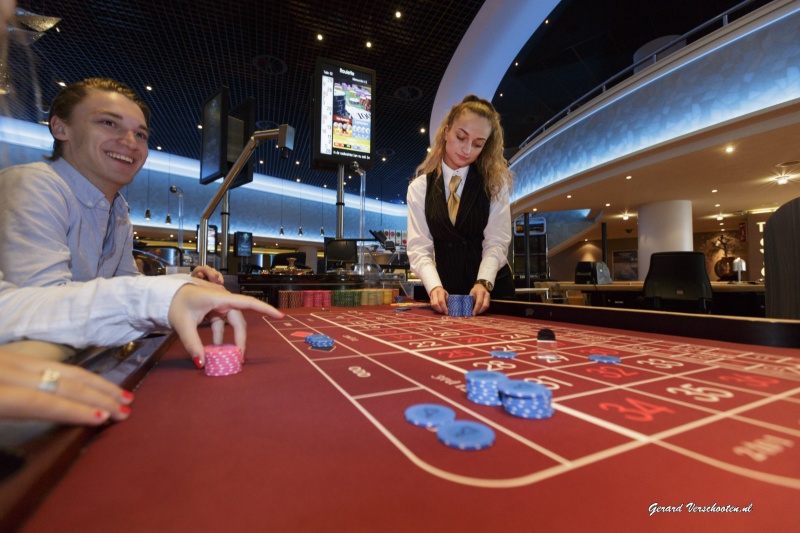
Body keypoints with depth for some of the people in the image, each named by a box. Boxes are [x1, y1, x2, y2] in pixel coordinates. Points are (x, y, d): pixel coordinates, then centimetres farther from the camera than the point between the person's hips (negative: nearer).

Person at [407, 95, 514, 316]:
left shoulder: (495, 182, -1)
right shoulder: (419, 188, 0)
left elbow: (496, 242, -9)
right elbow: (419, 247, -8)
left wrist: (484, 283, -26)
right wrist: (434, 287, -24)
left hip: (492, 290, 0)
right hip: (447, 292, 1)